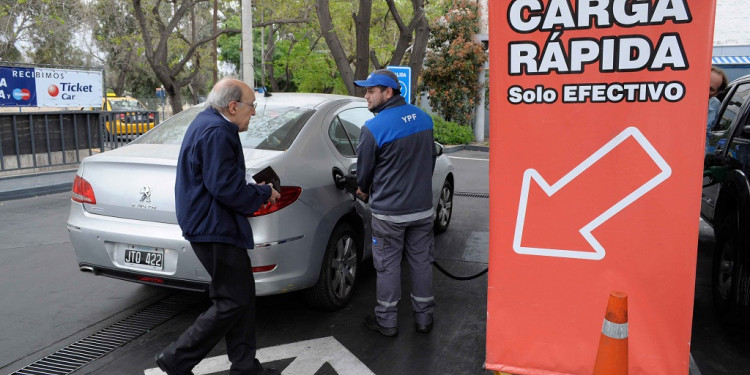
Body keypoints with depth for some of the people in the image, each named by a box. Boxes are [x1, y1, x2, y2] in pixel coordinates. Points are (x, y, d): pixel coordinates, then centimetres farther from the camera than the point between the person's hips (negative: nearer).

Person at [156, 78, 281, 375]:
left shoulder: (208, 123, 16)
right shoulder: (217, 132, -18)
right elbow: (226, 188, -23)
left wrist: (255, 190, 10)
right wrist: (264, 193, -8)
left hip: (209, 225, 11)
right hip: (214, 229, -11)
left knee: (242, 295, 14)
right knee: (233, 302, -3)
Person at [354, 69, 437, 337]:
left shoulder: (374, 128, -18)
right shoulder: (423, 118, 2)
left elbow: (364, 171, -6)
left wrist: (363, 190, 16)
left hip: (389, 211, -5)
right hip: (422, 207, 6)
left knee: (387, 265, 9)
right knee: (421, 262, 15)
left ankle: (387, 321, 22)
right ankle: (424, 318, 27)